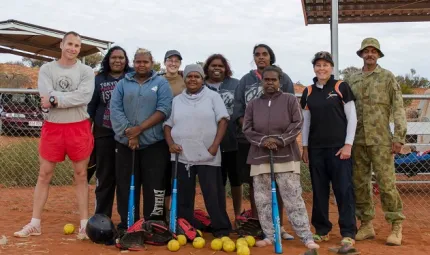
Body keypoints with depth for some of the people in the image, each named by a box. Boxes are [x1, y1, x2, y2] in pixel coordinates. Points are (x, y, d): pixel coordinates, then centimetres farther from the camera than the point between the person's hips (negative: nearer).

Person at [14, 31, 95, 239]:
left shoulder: (86, 71, 1)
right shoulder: (46, 69, 3)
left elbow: (85, 97, -16)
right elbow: (47, 98, -12)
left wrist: (56, 99, -15)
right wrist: (71, 96, -13)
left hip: (79, 128, -1)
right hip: (53, 127, 1)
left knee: (81, 175, 6)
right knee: (44, 174, 6)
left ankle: (84, 223, 12)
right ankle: (35, 224, 15)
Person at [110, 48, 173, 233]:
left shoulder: (161, 83, 4)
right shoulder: (123, 83, 11)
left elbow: (164, 110, -8)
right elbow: (115, 110, 0)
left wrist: (139, 128, -14)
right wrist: (128, 132, -14)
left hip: (154, 144, -2)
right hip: (125, 143, 2)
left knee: (154, 186, -1)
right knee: (126, 186, 7)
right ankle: (127, 225, 19)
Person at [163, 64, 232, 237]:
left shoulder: (213, 96, 5)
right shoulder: (177, 100, 13)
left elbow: (222, 121, -1)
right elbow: (167, 124, 14)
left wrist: (215, 146, -10)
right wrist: (170, 143, -4)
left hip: (207, 155, -3)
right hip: (182, 155, 3)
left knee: (212, 193, -2)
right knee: (184, 194, 7)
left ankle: (221, 228, 8)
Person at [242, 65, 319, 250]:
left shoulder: (290, 100, 2)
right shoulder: (253, 104, 9)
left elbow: (297, 124, -3)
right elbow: (247, 129, 5)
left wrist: (280, 140, -14)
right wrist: (263, 140, -12)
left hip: (286, 156, -3)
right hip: (260, 157, 3)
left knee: (293, 199, -4)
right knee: (262, 200, 6)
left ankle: (307, 237, 2)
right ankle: (269, 236, 17)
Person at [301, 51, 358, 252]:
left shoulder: (341, 87, -1)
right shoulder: (308, 92, 10)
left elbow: (352, 118, -2)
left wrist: (348, 145, -9)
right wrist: (304, 147, 8)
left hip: (339, 147, -4)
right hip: (316, 148, 4)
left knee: (344, 190, -5)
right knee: (319, 191, 8)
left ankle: (348, 234, -1)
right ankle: (322, 230, 20)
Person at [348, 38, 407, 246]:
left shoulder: (387, 77, 1)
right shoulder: (352, 80, 12)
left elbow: (398, 109, -3)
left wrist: (399, 138, -10)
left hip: (380, 140, -4)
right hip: (357, 140, 4)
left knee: (386, 183, -4)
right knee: (360, 183, 7)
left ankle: (396, 226, 7)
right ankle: (366, 225, 18)